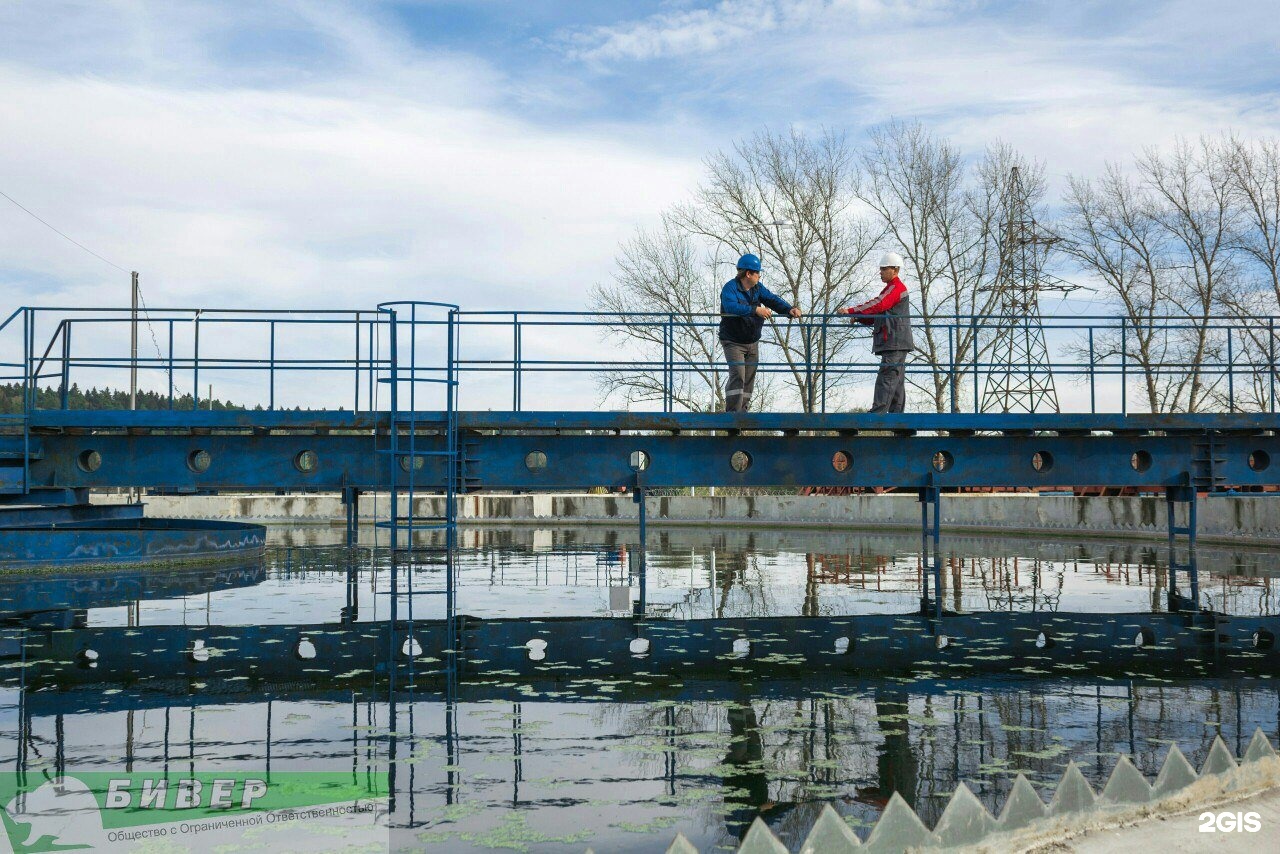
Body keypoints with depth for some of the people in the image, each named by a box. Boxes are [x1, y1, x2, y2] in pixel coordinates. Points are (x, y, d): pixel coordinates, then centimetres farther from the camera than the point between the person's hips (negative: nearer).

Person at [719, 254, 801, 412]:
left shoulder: (757, 288, 5)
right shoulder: (730, 287, -18)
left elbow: (772, 299, -3)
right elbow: (731, 306, -35)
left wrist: (789, 309, -21)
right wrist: (755, 310, -43)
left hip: (752, 342, 7)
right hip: (733, 342, -7)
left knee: (749, 379, 8)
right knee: (737, 375, -20)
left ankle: (742, 410, 16)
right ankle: (732, 411, -18)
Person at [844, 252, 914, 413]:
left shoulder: (896, 288, -8)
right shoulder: (891, 289, 26)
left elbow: (878, 305, -22)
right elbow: (878, 314, 23)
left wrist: (852, 311, -26)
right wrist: (858, 318, 6)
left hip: (895, 343, -11)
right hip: (895, 344, 11)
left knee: (886, 378, -16)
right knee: (896, 382, 9)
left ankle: (877, 414, -23)